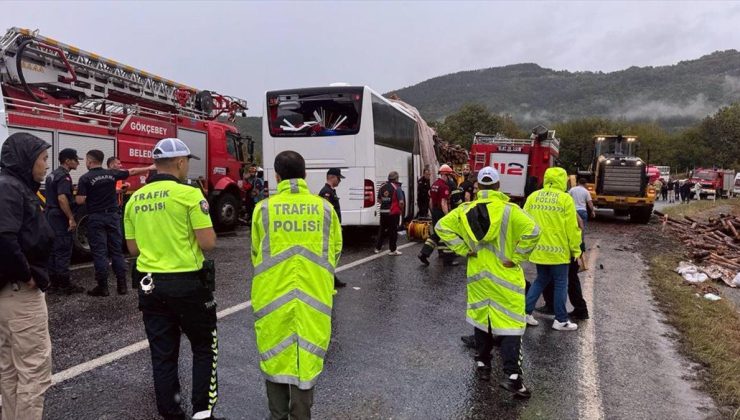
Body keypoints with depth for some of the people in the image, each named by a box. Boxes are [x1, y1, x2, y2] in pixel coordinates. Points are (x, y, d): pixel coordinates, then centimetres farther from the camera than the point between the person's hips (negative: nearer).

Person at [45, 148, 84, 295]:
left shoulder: (52, 175, 16)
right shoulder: (64, 176, -16)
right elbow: (62, 199, -26)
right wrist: (71, 218, -24)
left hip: (51, 215, 10)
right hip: (60, 217, -10)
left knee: (53, 250, 12)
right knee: (63, 251, -6)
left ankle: (54, 284, 17)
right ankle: (64, 285, -2)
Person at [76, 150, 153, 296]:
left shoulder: (85, 178, -8)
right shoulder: (112, 173, 4)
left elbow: (80, 201, -13)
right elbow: (132, 171, 14)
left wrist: (78, 192, 9)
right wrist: (149, 168, 26)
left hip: (96, 218, -4)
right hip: (113, 216, 4)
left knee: (99, 252, 0)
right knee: (117, 250, 8)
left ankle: (102, 287, 1)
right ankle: (122, 284, 9)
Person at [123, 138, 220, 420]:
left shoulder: (134, 200, 6)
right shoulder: (189, 194, -13)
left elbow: (133, 248, 11)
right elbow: (208, 243, -16)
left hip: (149, 285, 5)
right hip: (187, 283, -5)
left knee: (163, 354, 13)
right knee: (204, 347, 13)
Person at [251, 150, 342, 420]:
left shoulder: (264, 209, -5)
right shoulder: (324, 208, -3)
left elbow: (256, 253, 7)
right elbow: (335, 250, 8)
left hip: (272, 294, 0)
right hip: (314, 294, 0)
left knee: (275, 354, 16)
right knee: (307, 356, 13)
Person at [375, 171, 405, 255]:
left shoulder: (382, 187, 6)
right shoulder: (397, 188, -11)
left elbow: (379, 200, 15)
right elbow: (401, 202, -17)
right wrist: (402, 210, -1)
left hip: (383, 212, 5)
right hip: (394, 213, -5)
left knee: (382, 230, 15)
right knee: (393, 231, 4)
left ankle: (377, 248, 20)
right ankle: (393, 250, 9)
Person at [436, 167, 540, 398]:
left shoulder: (465, 210, -1)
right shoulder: (509, 210, -12)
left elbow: (442, 227, 0)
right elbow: (532, 231, -22)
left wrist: (463, 249, 0)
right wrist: (517, 257, -12)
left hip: (477, 275, 4)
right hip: (505, 276, -3)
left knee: (481, 318, 18)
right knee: (509, 323, 1)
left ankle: (483, 364, 30)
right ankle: (512, 375, -4)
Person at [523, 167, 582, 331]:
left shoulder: (533, 196, 3)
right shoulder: (565, 199, -10)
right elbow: (572, 227, -9)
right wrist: (576, 250, 0)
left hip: (538, 248, 5)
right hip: (558, 250, -5)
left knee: (541, 280, 19)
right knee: (560, 284, 8)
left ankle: (526, 312, 15)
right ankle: (561, 320, 15)